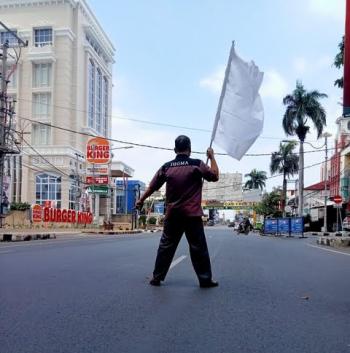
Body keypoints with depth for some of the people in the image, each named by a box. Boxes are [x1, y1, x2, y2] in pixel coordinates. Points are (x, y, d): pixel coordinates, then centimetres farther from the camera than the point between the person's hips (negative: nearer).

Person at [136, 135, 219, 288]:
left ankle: (157, 277, 15)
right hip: (192, 214, -3)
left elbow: (153, 186, 11)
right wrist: (212, 157, 12)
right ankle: (205, 279, 8)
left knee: (166, 246, 10)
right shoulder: (197, 164, -6)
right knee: (198, 248, 4)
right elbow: (214, 176, 2)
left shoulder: (167, 167, 4)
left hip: (172, 215, 3)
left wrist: (141, 200, 23)